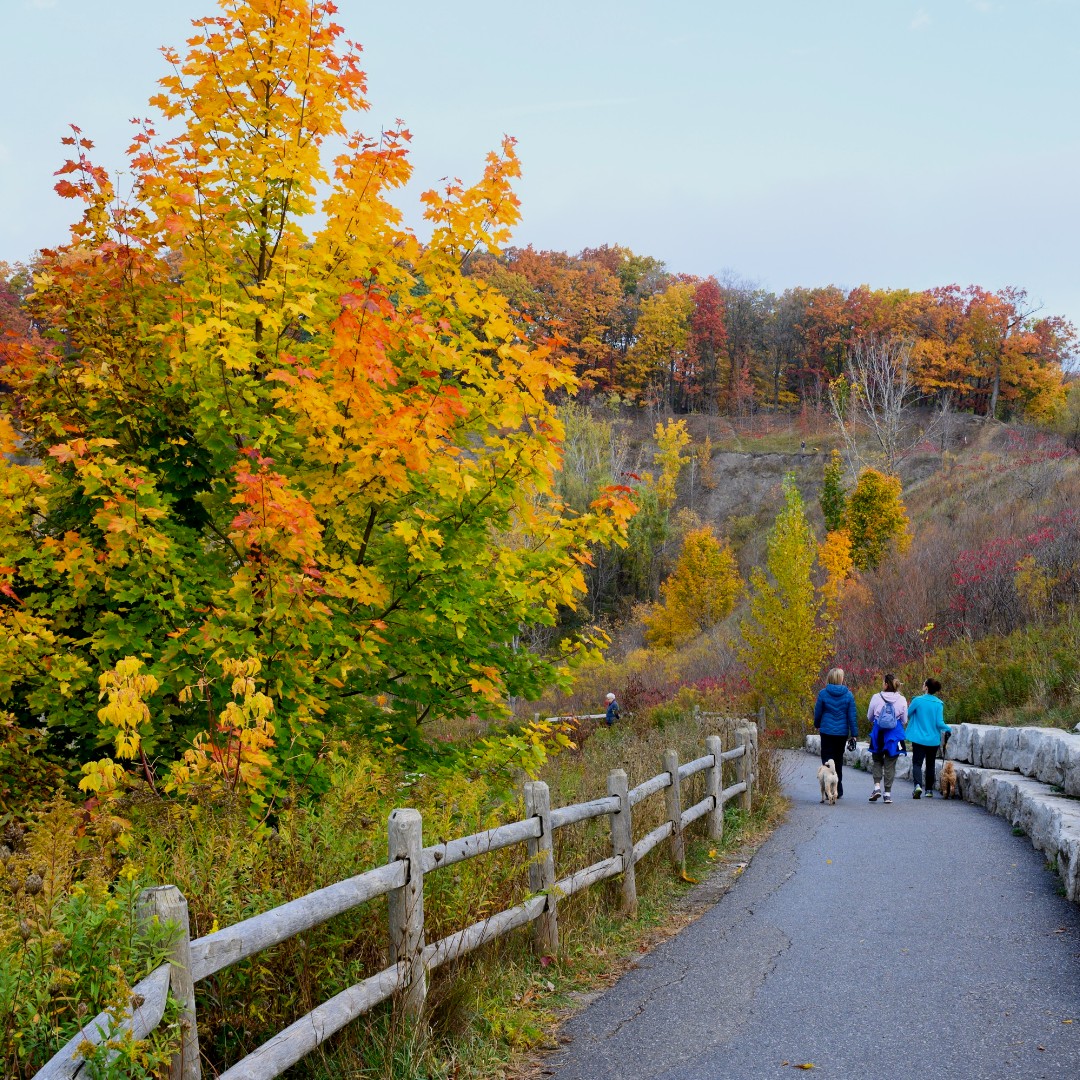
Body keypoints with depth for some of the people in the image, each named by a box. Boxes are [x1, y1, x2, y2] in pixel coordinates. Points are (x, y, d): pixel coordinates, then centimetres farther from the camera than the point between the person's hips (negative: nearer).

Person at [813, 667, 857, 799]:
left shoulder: (823, 693, -6)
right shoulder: (848, 695, -3)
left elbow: (818, 712, 2)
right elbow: (852, 716, -2)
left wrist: (817, 725, 21)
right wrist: (853, 734, 3)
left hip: (827, 732, -2)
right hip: (842, 732, 2)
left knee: (827, 760, 3)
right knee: (838, 760, 15)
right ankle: (838, 791, 19)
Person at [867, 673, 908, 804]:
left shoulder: (876, 698, -8)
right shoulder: (901, 700, -5)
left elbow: (869, 717, 4)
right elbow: (904, 720, 4)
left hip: (878, 734, -1)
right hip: (895, 735, 1)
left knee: (877, 761, 15)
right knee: (890, 764, 7)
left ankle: (877, 786, -2)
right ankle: (888, 792, 7)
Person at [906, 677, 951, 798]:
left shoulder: (917, 700, -10)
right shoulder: (939, 703, -6)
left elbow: (907, 715, 1)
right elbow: (939, 723, -9)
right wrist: (948, 729, 9)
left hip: (919, 738, -2)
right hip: (933, 740, 3)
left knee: (917, 763, -2)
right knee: (930, 765, 17)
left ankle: (918, 785, -25)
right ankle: (929, 790, 22)